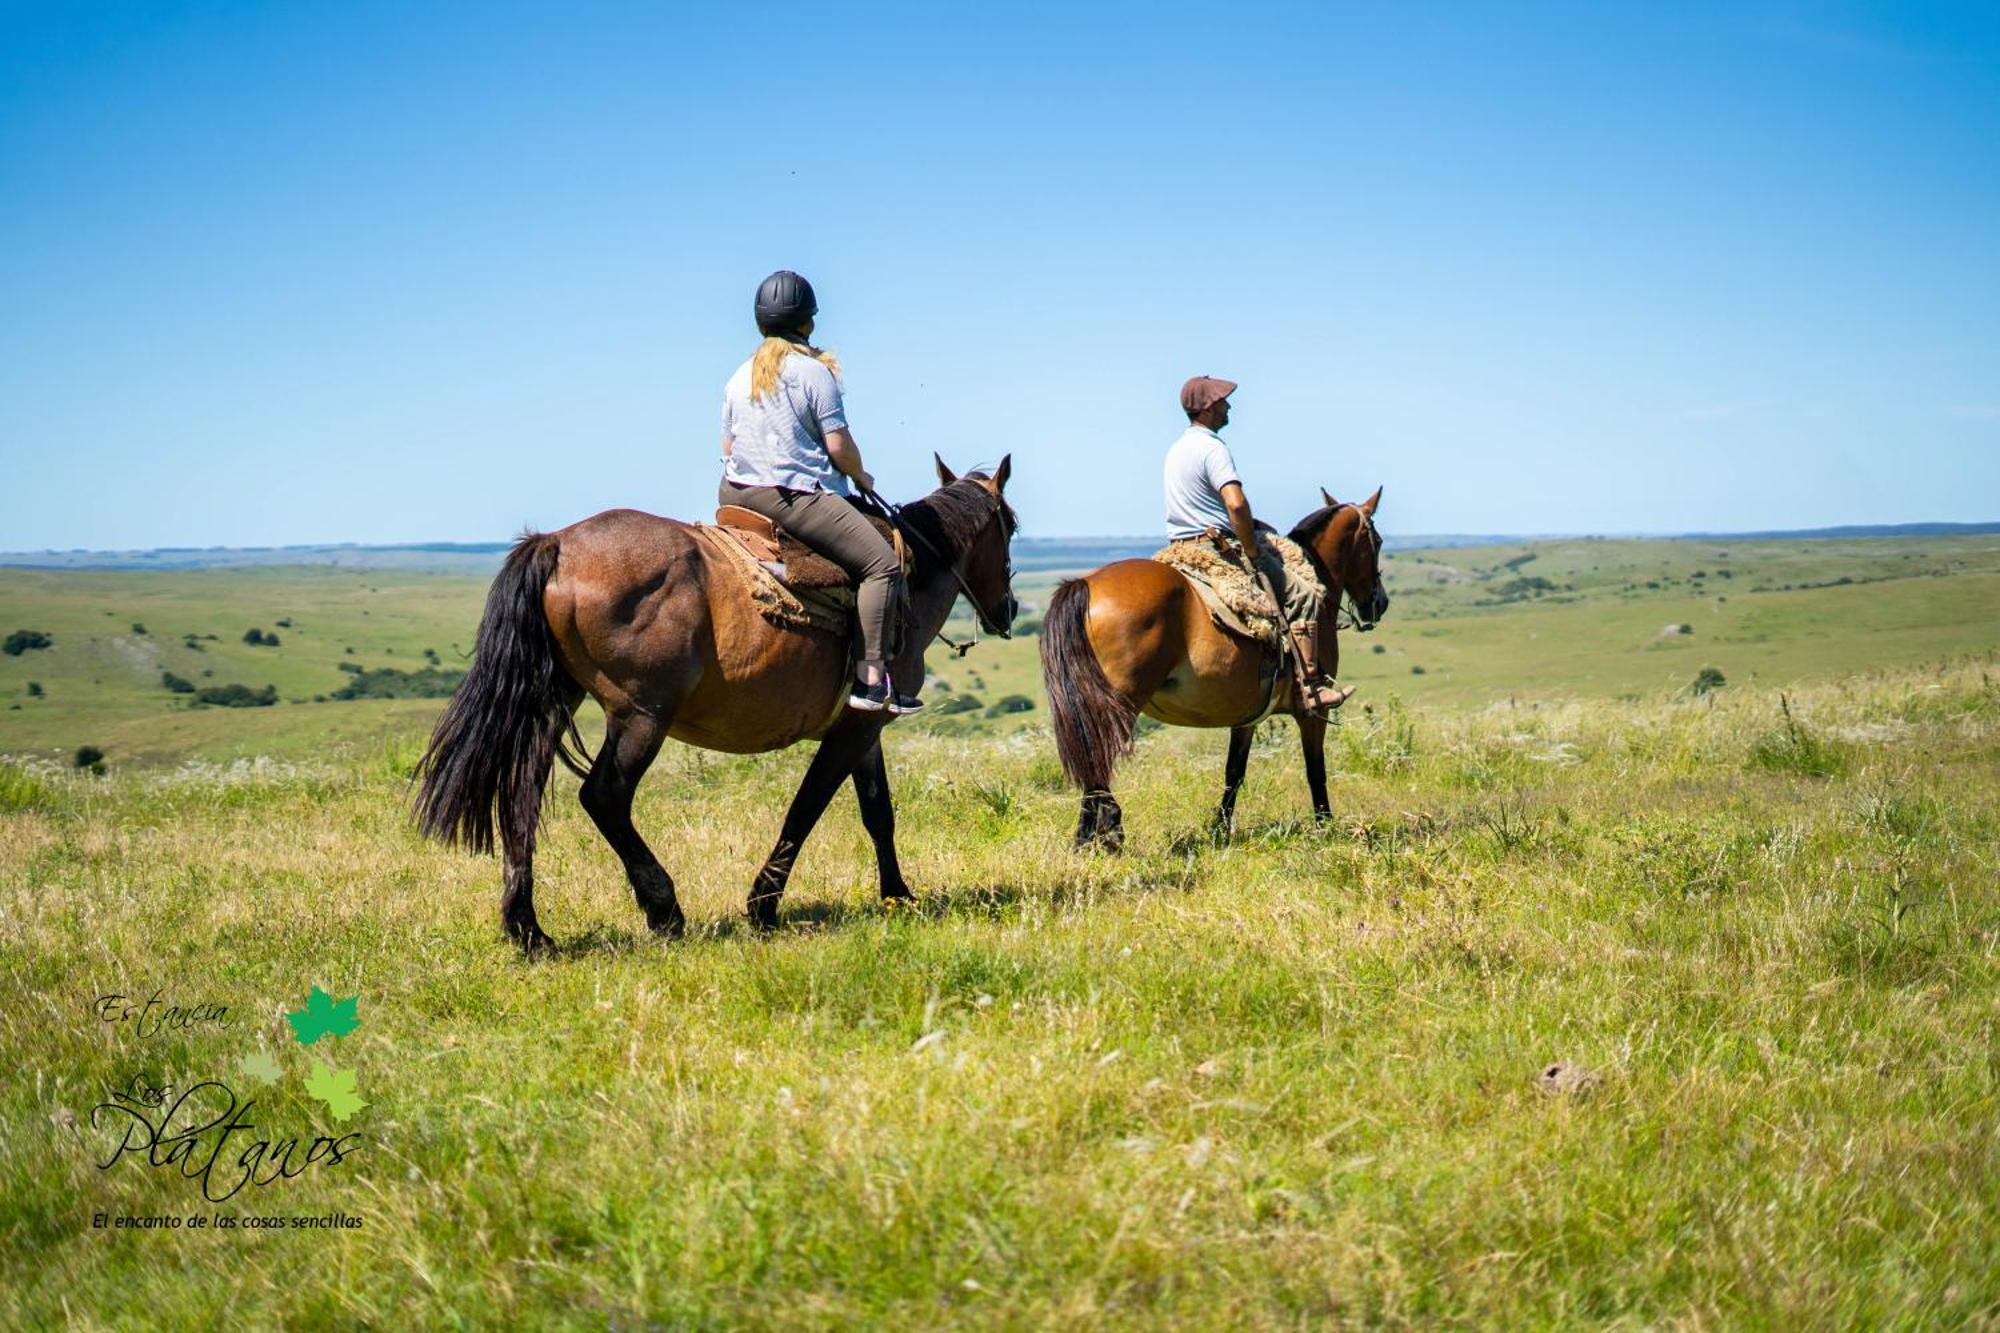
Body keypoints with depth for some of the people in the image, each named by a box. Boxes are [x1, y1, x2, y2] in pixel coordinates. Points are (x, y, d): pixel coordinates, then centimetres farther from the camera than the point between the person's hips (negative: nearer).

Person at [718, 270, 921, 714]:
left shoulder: (740, 377, 14)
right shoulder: (813, 370, -6)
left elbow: (727, 448, 17)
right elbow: (838, 444, -9)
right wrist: (861, 478, 9)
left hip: (739, 494, 8)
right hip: (799, 496, -8)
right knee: (883, 564, -9)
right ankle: (871, 679, -20)